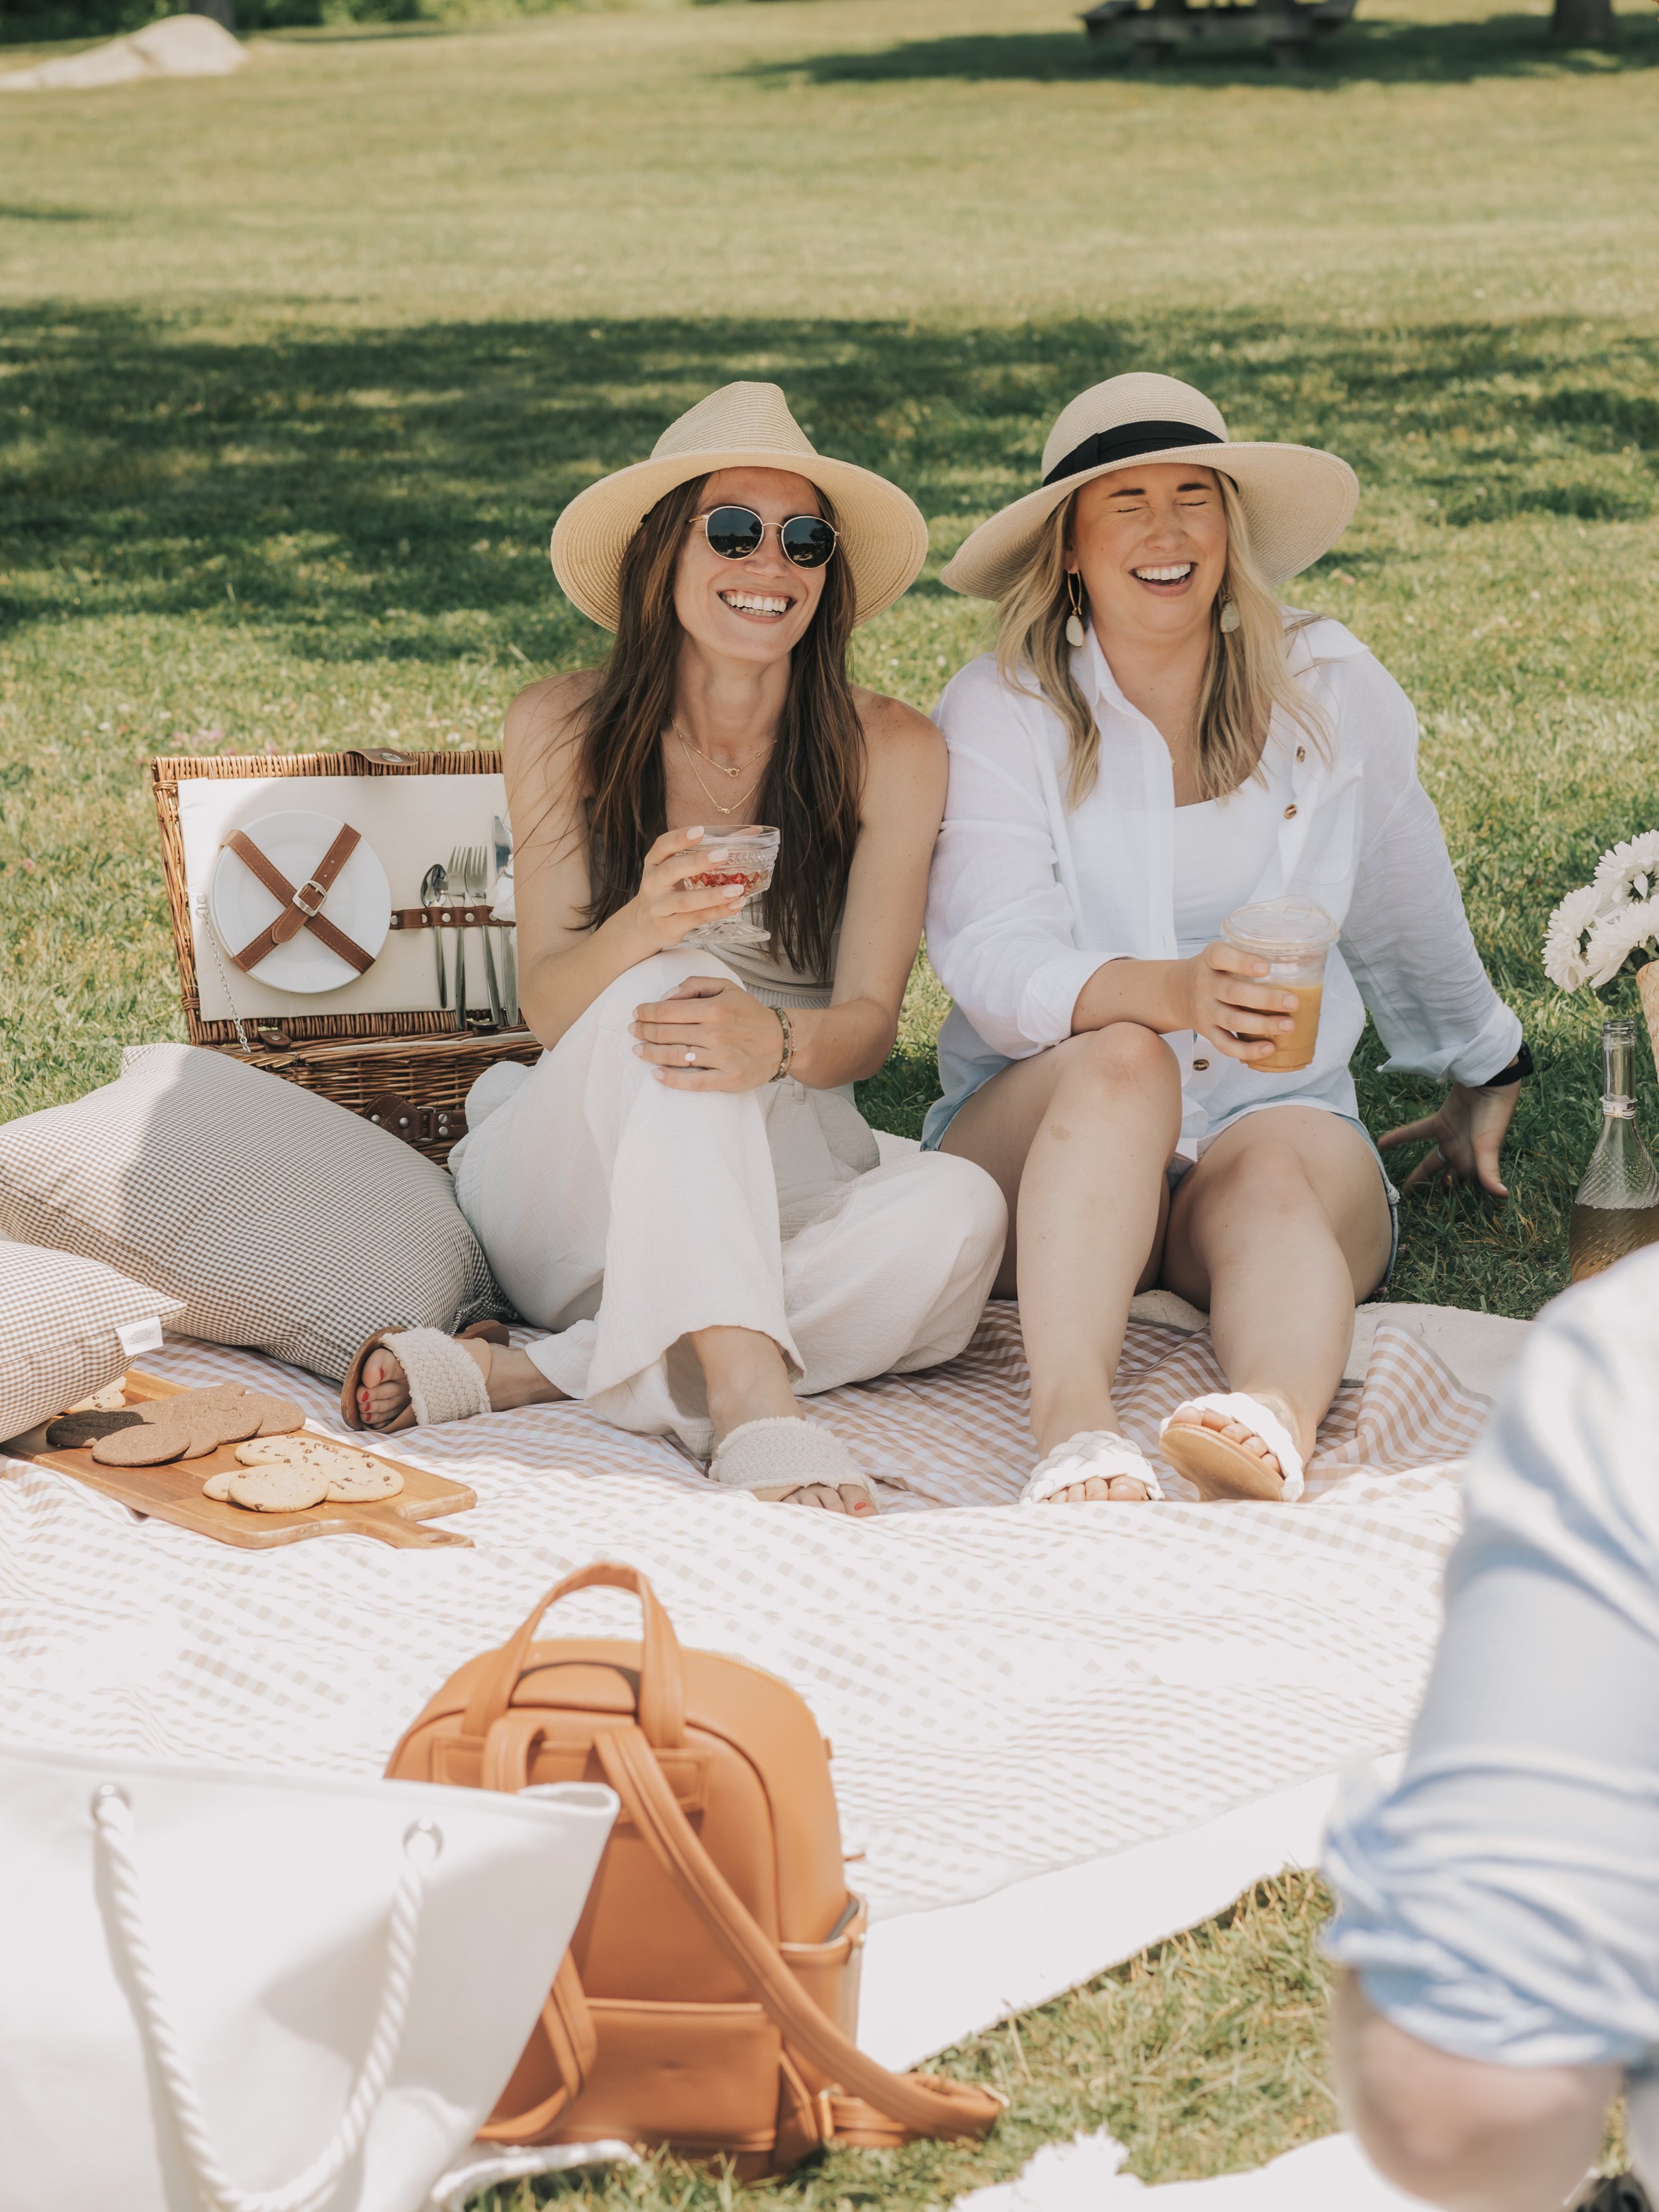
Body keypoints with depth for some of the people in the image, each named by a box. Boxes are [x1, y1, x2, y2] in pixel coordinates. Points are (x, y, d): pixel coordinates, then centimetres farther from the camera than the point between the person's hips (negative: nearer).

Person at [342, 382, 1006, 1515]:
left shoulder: (890, 752, 0)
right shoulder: (563, 728, 0)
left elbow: (871, 1020, -8)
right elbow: (548, 1002, -7)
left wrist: (781, 1042, -33)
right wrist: (641, 926, -32)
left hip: (781, 1189, 1)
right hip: (569, 1195, -1)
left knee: (960, 1212, -32)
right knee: (671, 988, -32)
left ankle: (529, 1373, -35)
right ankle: (747, 1395, -49)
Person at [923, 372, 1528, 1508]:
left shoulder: (1330, 691, 8)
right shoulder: (1000, 709, -1)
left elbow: (1406, 904, 25)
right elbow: (992, 952, -15)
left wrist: (1481, 1074, 39)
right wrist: (1169, 992, -34)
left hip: (1280, 1117, 2)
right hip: (1043, 1140, -1)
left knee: (1274, 1177, -33)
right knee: (1124, 1060, -35)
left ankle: (1277, 1418, -66)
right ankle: (1073, 1428, -57)